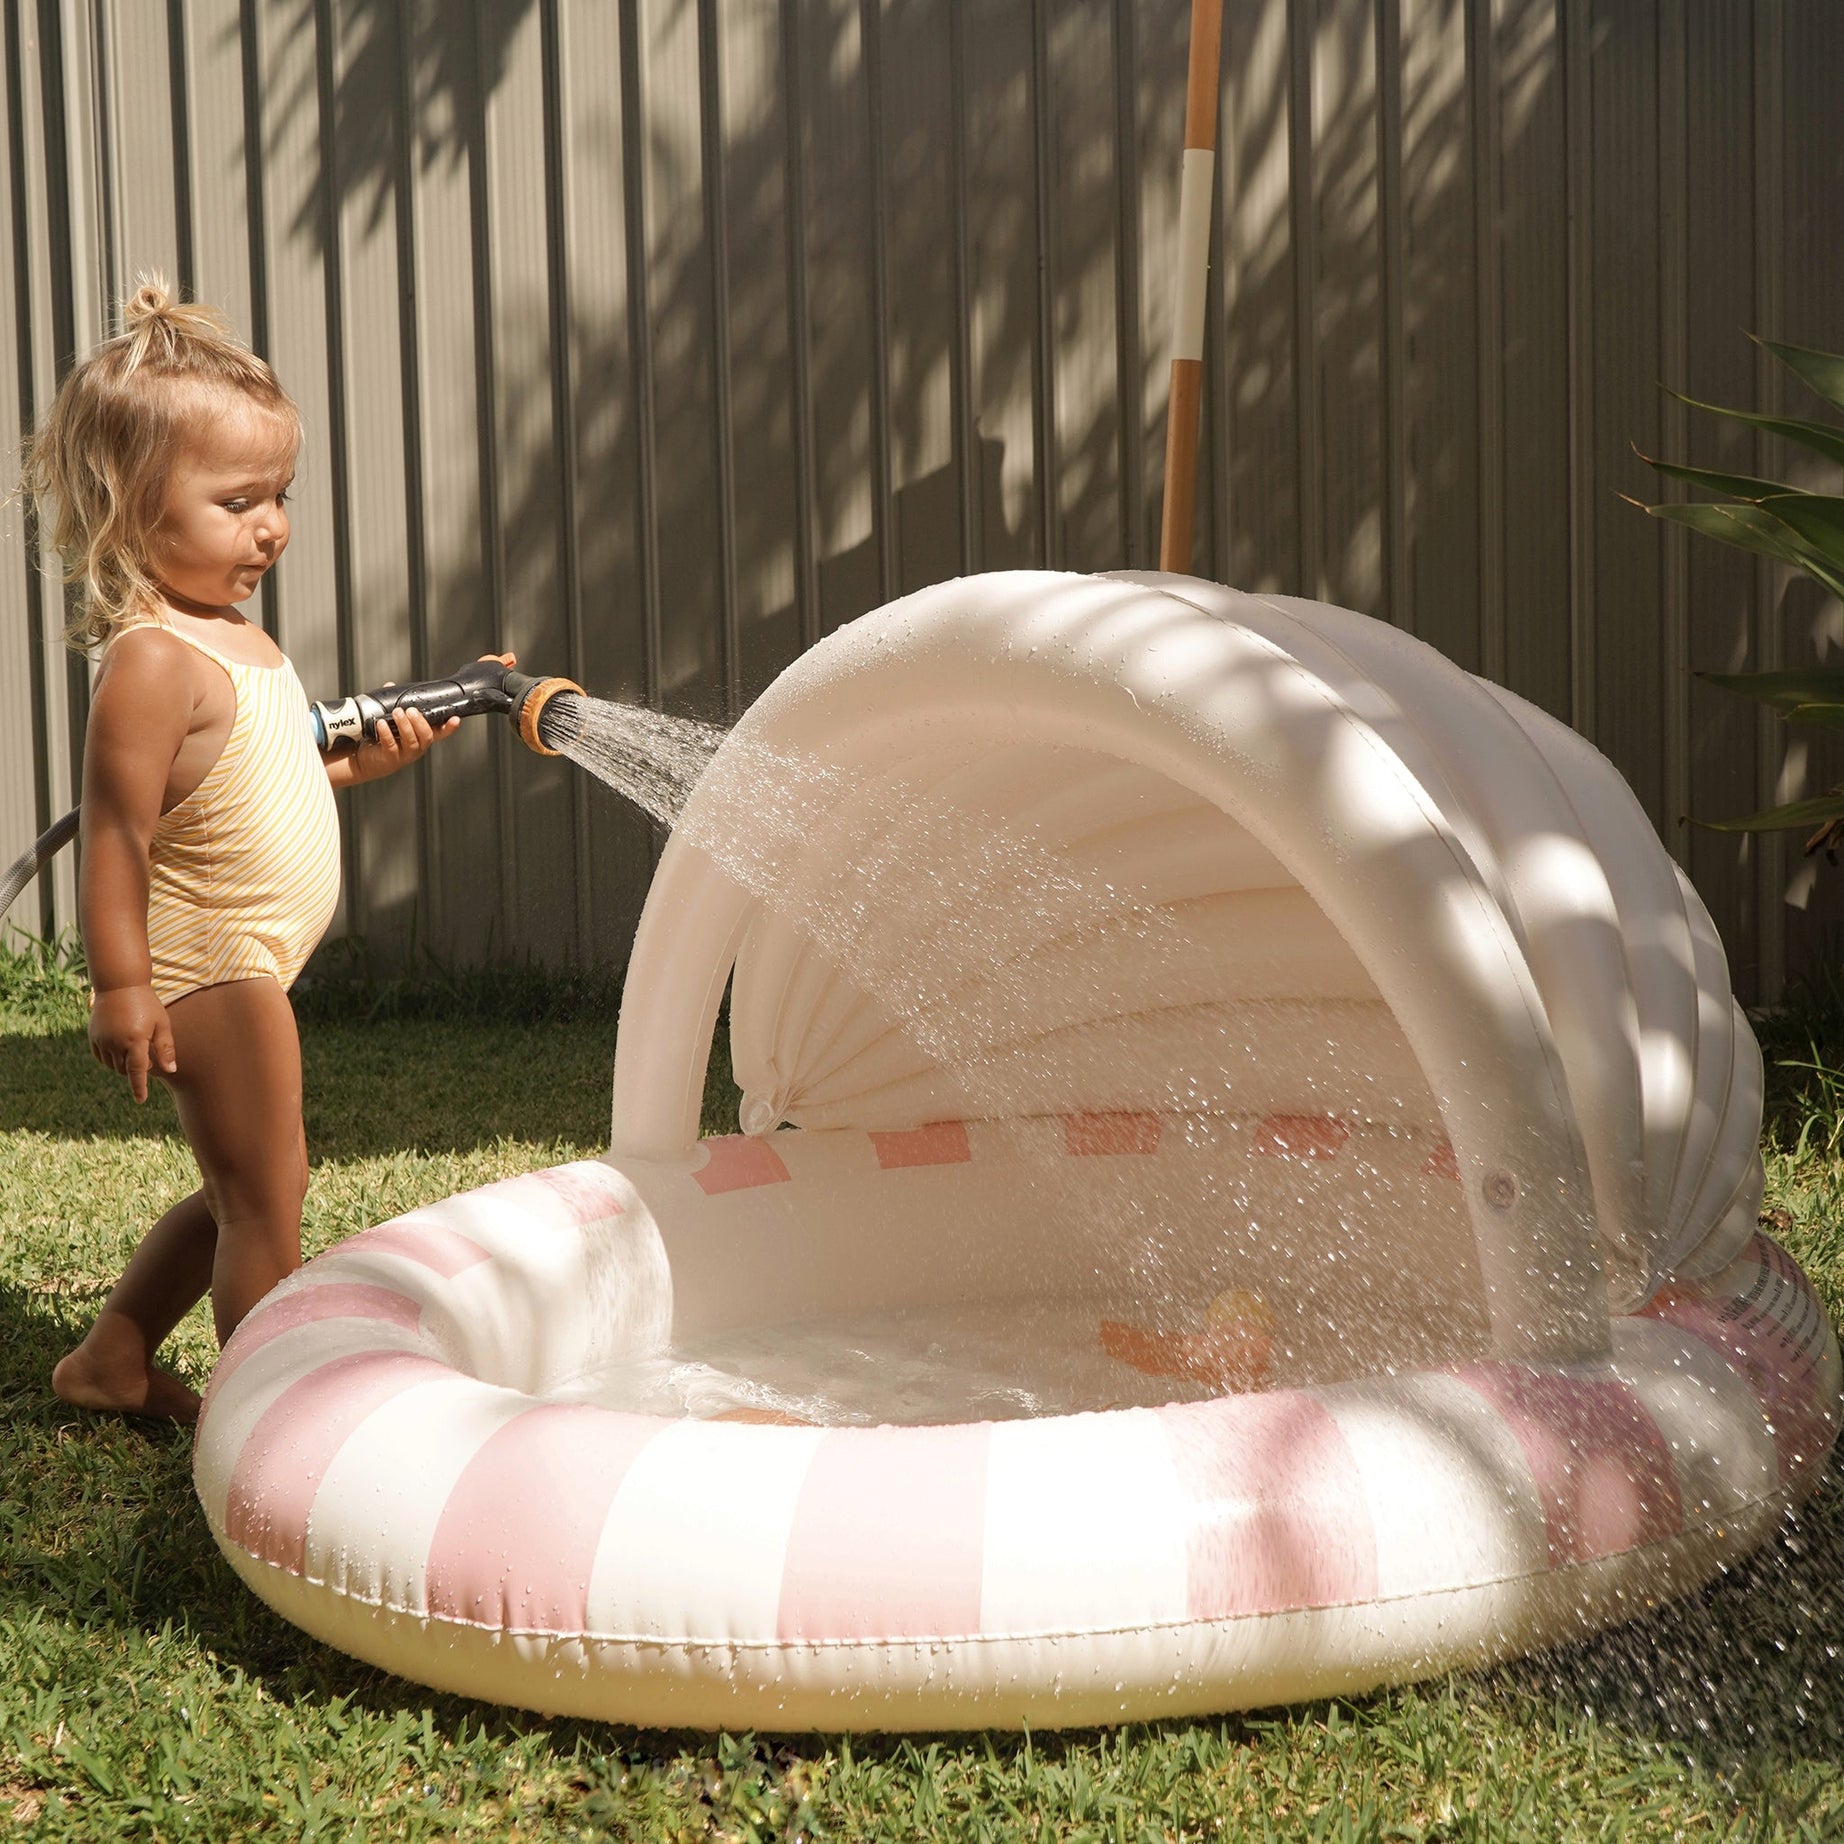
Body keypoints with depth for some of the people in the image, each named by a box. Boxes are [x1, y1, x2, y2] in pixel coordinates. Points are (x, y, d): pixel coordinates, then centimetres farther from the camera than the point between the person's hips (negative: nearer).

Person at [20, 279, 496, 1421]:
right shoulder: (152, 660, -20)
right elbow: (119, 832, -23)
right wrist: (121, 983, -26)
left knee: (237, 1195, 20)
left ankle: (113, 1359, 34)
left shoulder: (236, 636, 11)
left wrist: (361, 764, 10)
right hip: (207, 967, -10)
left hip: (251, 960, 10)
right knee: (267, 1198, -1)